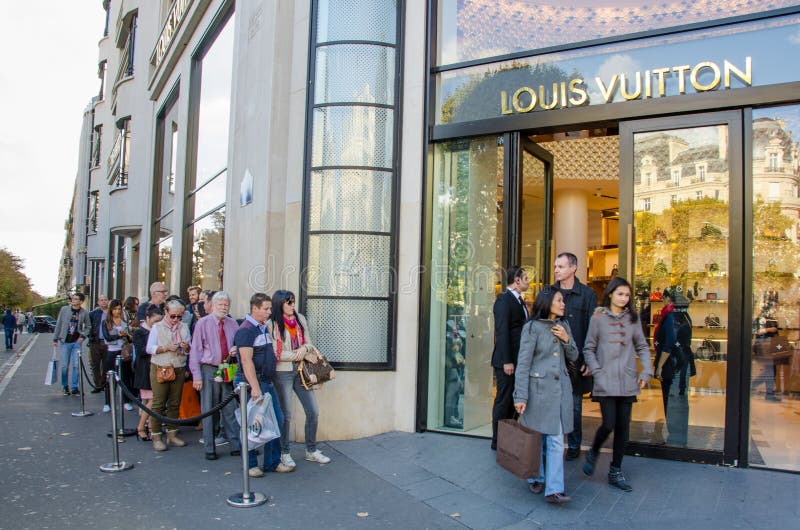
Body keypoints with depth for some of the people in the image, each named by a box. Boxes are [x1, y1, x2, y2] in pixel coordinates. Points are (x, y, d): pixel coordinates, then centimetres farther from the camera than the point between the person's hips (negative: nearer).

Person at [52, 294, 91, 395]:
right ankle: (65, 387, 19)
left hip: (77, 342, 0)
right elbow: (58, 324, 5)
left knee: (76, 365, -1)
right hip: (65, 341, 0)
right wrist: (55, 339, 4)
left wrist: (83, 336, -3)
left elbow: (87, 327, 12)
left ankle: (74, 387, 7)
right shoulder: (64, 309, 0)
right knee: (64, 366, 4)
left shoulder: (84, 313, 1)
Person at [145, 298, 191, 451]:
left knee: (175, 403, 7)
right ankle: (156, 437, 4)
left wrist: (186, 347, -11)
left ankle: (172, 435, 17)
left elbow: (190, 350, 12)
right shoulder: (157, 327, 2)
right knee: (158, 403, -3)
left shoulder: (184, 328, 11)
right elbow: (149, 348, -3)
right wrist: (166, 348, -16)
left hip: (179, 369, 3)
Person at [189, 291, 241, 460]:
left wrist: (236, 351, -7)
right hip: (209, 369, -3)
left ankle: (235, 445, 16)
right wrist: (197, 375, -9)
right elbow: (196, 349, -4)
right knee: (208, 410, 5)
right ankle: (210, 449, 15)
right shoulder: (203, 323, -4)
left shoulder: (232, 324, 5)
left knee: (230, 409, 9)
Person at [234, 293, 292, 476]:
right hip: (251, 384, -9)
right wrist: (255, 387, -26)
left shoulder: (264, 328, 16)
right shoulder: (245, 330, -13)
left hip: (267, 382, 9)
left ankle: (273, 462, 18)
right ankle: (250, 465, 13)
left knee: (276, 420, 8)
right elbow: (246, 360, -21)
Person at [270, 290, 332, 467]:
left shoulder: (300, 319, 7)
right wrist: (303, 356, -13)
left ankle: (311, 451, 21)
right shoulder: (272, 324, -9)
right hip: (283, 373, -5)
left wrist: (304, 348, -13)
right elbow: (276, 353, -15)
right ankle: (284, 453, 21)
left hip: (301, 371, 5)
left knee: (313, 411, 6)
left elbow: (309, 343, 11)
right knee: (286, 414, 4)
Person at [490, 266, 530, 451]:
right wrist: (507, 361, -21)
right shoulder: (504, 300, -13)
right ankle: (497, 441, 11)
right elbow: (502, 332, -19)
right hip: (507, 361, -9)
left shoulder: (519, 300, 15)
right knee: (504, 400, 0)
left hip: (518, 360, 9)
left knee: (512, 400, 14)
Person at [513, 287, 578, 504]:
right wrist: (521, 396, -13)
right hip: (538, 388, -4)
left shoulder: (563, 325, 9)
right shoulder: (532, 328, -8)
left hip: (560, 388, 5)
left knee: (556, 441, 0)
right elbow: (523, 364, -10)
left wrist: (566, 340, -6)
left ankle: (554, 490, 2)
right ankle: (536, 478, 29)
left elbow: (573, 357, 15)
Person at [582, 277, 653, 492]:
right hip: (606, 382, -3)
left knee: (623, 426, 6)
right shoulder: (598, 318, 0)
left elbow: (642, 347, 13)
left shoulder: (632, 318, 8)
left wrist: (647, 371, 1)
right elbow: (589, 349, 3)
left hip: (627, 382, 3)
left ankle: (616, 472, 19)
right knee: (609, 424, -9)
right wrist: (597, 371, -8)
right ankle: (593, 454, 20)